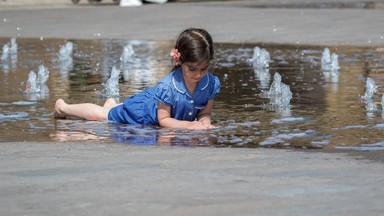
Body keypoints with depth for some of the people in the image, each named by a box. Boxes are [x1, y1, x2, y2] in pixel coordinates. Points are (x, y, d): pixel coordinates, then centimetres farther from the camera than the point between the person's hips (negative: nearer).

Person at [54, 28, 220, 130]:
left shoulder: (211, 83, -28)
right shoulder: (167, 86, -43)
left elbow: (205, 113, -15)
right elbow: (163, 119, -33)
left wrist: (204, 122, -38)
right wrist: (188, 125, -45)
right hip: (143, 109, -5)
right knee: (101, 115, 18)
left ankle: (112, 104, 67)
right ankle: (63, 108, 44)